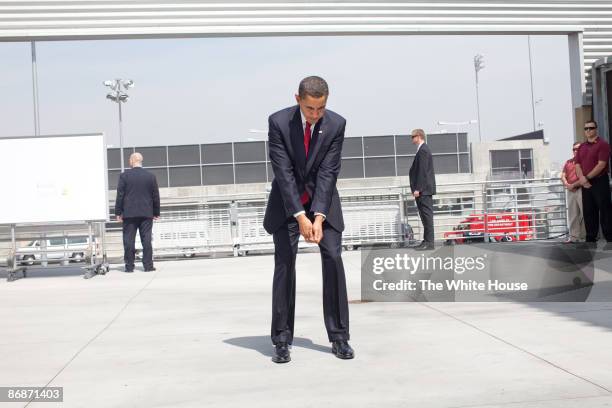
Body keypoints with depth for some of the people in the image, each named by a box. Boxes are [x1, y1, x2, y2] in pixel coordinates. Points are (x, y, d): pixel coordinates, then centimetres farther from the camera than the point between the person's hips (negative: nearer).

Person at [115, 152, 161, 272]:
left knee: (129, 240, 3)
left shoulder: (124, 176, -2)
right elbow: (155, 196, 7)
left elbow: (120, 195, -3)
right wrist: (156, 213, 13)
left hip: (129, 213, -1)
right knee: (146, 240, 3)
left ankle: (129, 266, 4)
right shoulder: (151, 176, 4)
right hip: (146, 213, 1)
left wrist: (118, 212, 2)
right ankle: (148, 265, 2)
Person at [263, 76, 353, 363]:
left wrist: (319, 217, -25)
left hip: (323, 198, 1)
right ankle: (282, 340, 0)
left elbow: (328, 173, -16)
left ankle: (339, 337, 0)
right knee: (284, 263, -7)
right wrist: (300, 216, -27)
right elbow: (283, 172, -20)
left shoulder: (336, 124, -14)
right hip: (287, 200, -1)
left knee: (333, 259, -9)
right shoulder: (278, 122, -18)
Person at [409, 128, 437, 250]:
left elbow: (422, 171, -20)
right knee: (425, 216, 12)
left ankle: (429, 242, -6)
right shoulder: (423, 149, 18)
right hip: (424, 190, 10)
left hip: (423, 189, -10)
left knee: (427, 215, -8)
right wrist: (416, 188, 21)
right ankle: (426, 241, 17)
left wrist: (417, 189, -21)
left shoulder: (423, 150, -14)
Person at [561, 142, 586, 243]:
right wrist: (567, 184, -6)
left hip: (581, 189, -6)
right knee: (572, 215, 5)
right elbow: (563, 176, 14)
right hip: (570, 191, 6)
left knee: (585, 214, -8)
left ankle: (584, 236, -6)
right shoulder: (568, 162, 20)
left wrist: (573, 185, -11)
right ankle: (574, 236, 7)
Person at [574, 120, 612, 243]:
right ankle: (590, 239, 12)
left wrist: (587, 177, -13)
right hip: (586, 184, 6)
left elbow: (601, 165, -14)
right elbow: (577, 165, 8)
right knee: (588, 212, 7)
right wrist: (582, 178, -10)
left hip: (600, 182, -6)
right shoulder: (581, 147, 15)